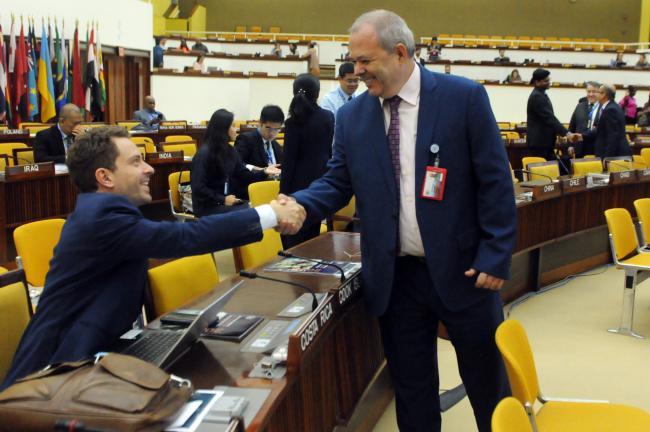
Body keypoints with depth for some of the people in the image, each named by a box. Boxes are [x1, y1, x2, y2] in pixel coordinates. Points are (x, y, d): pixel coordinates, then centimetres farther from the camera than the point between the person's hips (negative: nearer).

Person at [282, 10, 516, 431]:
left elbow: (494, 181, -8)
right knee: (410, 382, 14)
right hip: (395, 275, 3)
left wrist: (495, 256, -11)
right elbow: (337, 182, 6)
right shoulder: (351, 115, 2)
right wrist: (301, 205, -16)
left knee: (488, 379, 15)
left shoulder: (465, 97, -9)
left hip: (462, 268, -2)